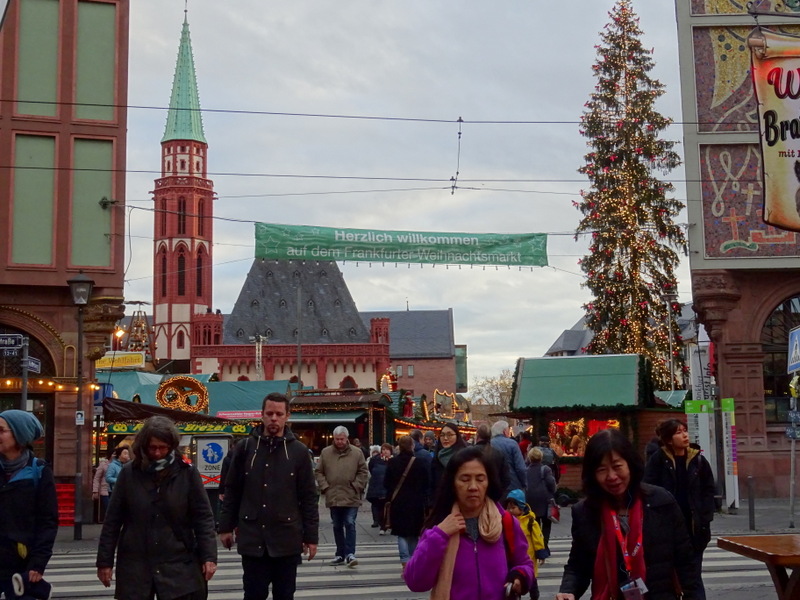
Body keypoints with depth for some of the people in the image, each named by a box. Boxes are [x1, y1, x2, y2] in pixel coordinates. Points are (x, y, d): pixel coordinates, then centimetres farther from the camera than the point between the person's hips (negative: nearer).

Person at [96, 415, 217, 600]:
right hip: (135, 566, 1)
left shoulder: (187, 473, -2)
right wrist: (105, 561, 3)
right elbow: (112, 520, 4)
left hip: (178, 566, -1)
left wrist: (209, 556, -10)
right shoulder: (129, 473, 1)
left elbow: (203, 518, -2)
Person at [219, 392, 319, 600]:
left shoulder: (299, 451, 0)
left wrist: (311, 536, -1)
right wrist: (226, 527, 4)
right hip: (252, 538, 0)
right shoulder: (244, 448, 2)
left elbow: (309, 497, 1)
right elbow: (232, 491, 6)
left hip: (287, 539, 0)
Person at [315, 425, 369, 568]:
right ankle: (340, 555, 20)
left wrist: (356, 486, -7)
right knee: (337, 527, 11)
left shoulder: (356, 452, 0)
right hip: (333, 497, 2)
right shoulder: (325, 452, 4)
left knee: (350, 524, -7)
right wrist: (324, 487, -4)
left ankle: (350, 553, -4)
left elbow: (363, 472, 2)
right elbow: (319, 472, 7)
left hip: (351, 497, -2)